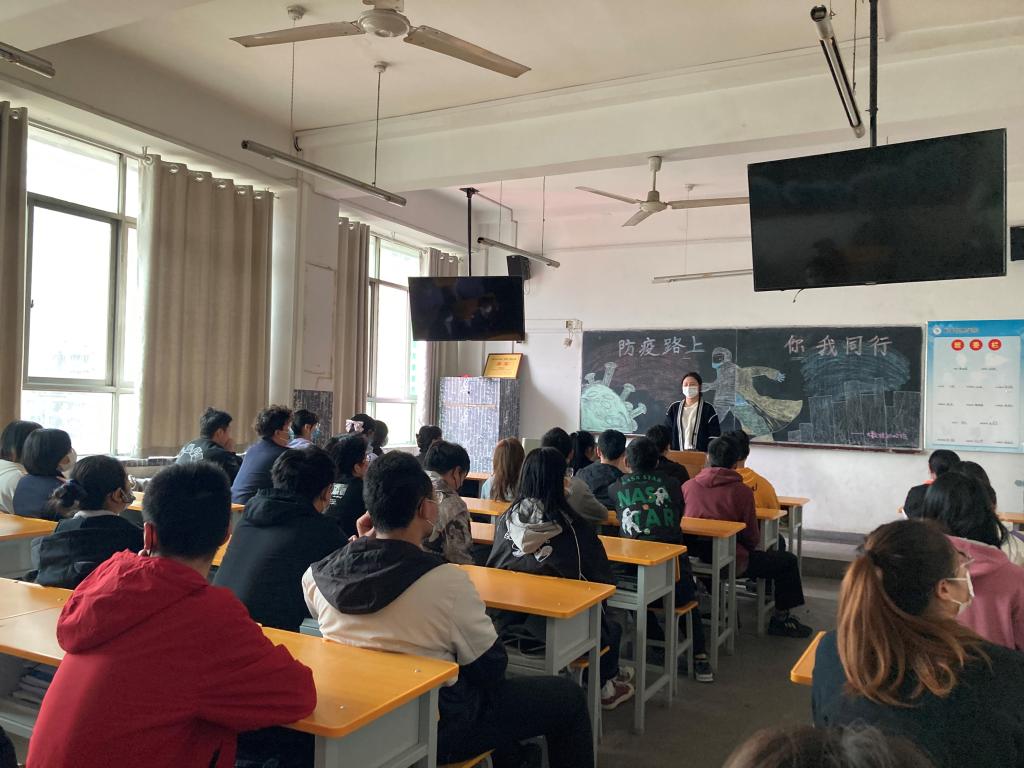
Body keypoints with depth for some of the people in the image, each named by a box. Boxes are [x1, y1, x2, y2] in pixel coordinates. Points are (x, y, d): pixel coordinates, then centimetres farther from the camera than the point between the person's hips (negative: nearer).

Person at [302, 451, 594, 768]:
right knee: (568, 696, 10)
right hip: (433, 727, -7)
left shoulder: (317, 575, -11)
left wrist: (362, 543, 3)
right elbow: (491, 667, -16)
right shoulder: (446, 581, -27)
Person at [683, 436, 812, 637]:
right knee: (788, 561, 13)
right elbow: (752, 538, -7)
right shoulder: (742, 492, -14)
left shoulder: (688, 486, -5)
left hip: (695, 559, 5)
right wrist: (750, 549, 16)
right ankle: (781, 619, 22)